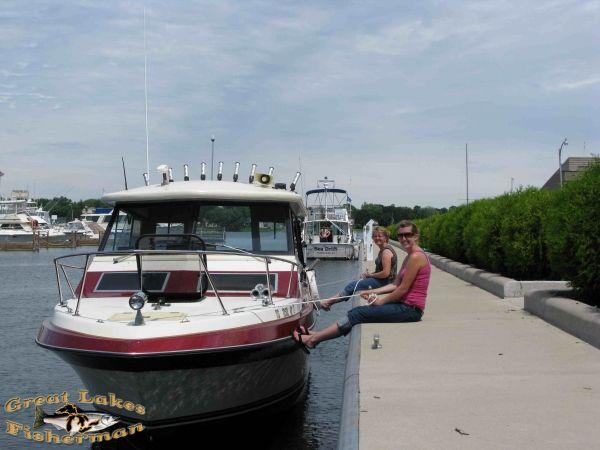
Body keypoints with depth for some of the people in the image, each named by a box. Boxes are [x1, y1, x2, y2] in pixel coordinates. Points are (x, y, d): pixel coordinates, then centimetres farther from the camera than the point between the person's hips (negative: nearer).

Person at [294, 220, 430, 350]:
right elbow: (395, 285, 17)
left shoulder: (416, 257, -14)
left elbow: (403, 289, -16)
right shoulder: (409, 257, 17)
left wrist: (381, 301, -6)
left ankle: (312, 339, -8)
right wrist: (373, 292, 8)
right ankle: (315, 336, 1)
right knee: (357, 312, 1)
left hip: (410, 309, -9)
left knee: (359, 314, -12)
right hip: (405, 307, 9)